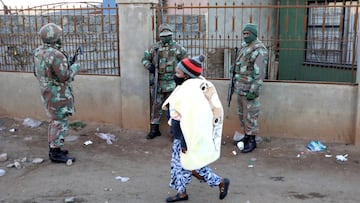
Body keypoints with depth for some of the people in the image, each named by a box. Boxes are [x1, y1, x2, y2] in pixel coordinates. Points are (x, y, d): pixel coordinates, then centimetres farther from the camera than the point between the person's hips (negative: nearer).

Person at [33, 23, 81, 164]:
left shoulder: (38, 52, 4)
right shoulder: (56, 55, -24)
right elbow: (64, 77, -23)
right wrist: (75, 68, -5)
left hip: (46, 93, 9)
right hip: (58, 95, -9)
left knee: (54, 121, 20)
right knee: (61, 123, -1)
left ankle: (53, 148, 28)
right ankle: (56, 154, 5)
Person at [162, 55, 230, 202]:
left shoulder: (191, 90, -28)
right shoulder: (190, 84, 2)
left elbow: (191, 120, -29)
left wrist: (185, 142, -25)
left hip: (188, 136, -10)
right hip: (182, 135, 10)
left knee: (192, 165, 7)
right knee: (178, 163, 18)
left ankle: (221, 183, 23)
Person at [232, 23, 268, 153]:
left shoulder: (259, 49, -16)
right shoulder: (244, 46, 12)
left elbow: (260, 73, -20)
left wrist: (253, 91, -23)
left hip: (249, 89, -9)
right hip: (240, 87, 9)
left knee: (250, 115, -2)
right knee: (242, 114, 16)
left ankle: (251, 141, 9)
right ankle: (246, 136, 29)